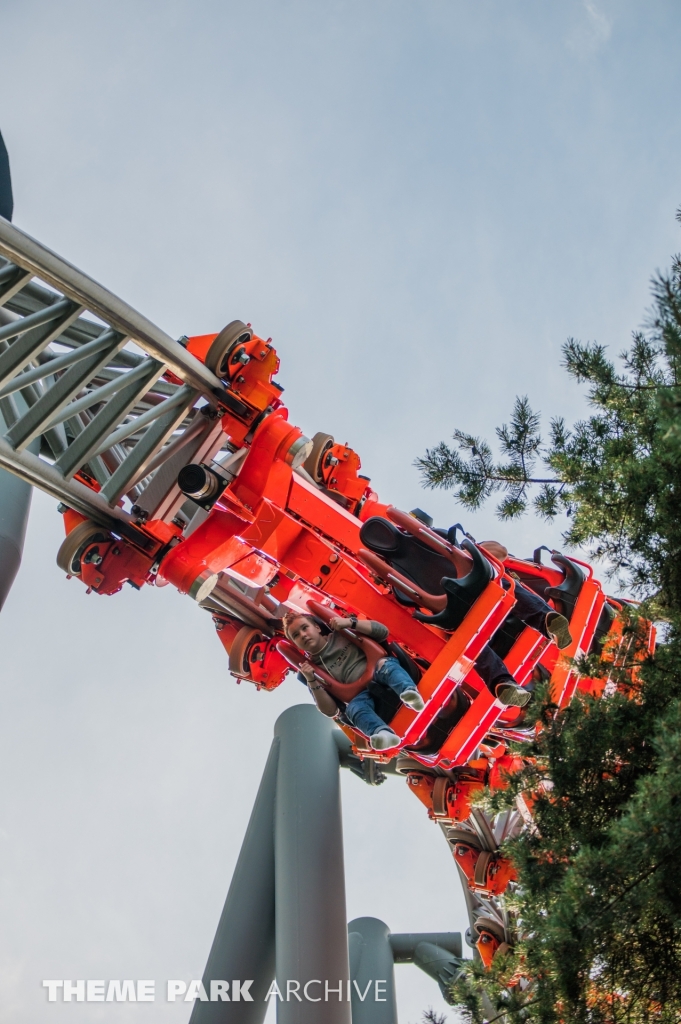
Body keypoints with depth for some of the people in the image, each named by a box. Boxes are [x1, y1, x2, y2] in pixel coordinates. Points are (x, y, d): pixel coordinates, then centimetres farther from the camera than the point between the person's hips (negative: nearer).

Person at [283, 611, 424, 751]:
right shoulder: (312, 670, 14)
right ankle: (383, 733, -60)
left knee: (385, 665, -32)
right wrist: (311, 681, -6)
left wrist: (350, 622, -4)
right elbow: (330, 711, 5)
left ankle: (409, 692, -59)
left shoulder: (340, 634, 15)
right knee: (353, 708, -32)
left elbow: (382, 631, 8)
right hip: (364, 695, 0)